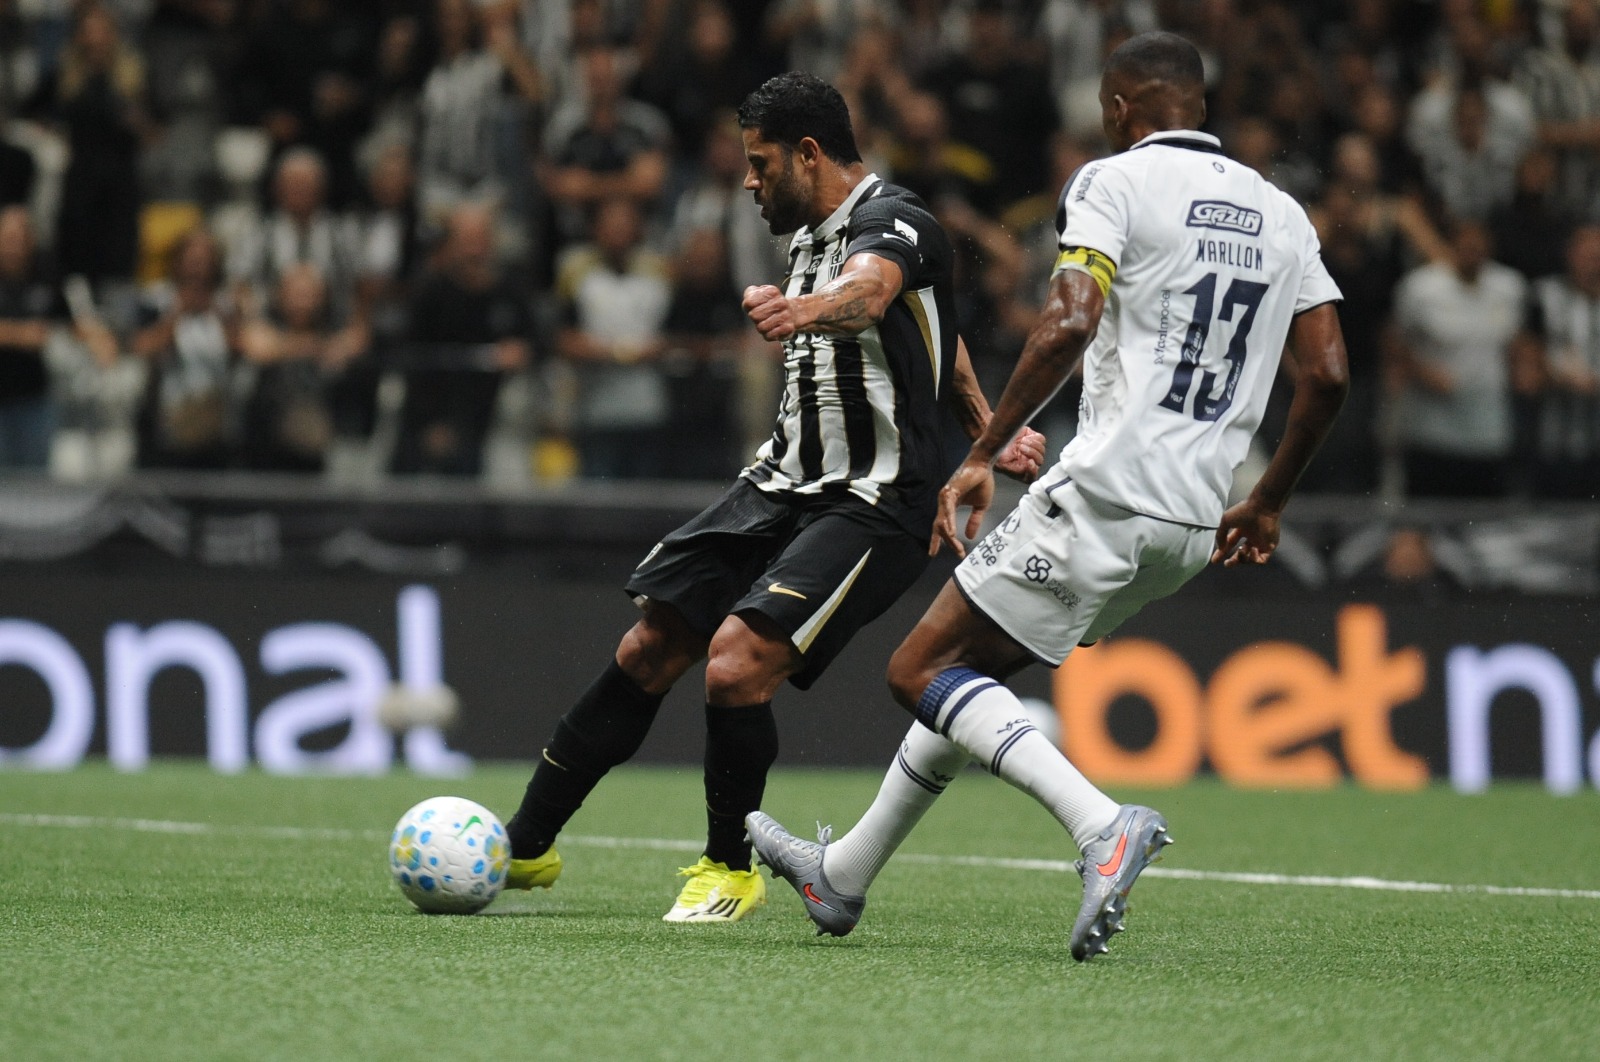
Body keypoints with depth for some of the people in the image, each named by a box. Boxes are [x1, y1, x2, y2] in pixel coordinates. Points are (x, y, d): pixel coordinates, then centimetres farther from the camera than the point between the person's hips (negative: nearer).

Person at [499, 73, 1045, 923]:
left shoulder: (894, 225, -14)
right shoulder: (807, 238, 14)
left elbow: (867, 294, -41)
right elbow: (938, 344, 26)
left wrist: (806, 309, -62)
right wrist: (991, 435, 15)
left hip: (873, 503, -9)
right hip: (783, 482, 9)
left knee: (735, 663, -22)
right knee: (649, 651, 4)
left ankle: (730, 869, 0)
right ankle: (526, 846, 15)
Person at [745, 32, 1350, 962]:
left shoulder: (1115, 182, -4)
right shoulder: (1281, 215, 15)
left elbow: (1069, 325, -19)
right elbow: (1330, 374, 11)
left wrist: (984, 454, -12)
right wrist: (1266, 505, 23)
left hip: (1105, 494, -8)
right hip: (1194, 526, 8)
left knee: (923, 671, -2)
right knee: (971, 670, 22)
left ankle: (1103, 824, -24)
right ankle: (843, 878, 30)